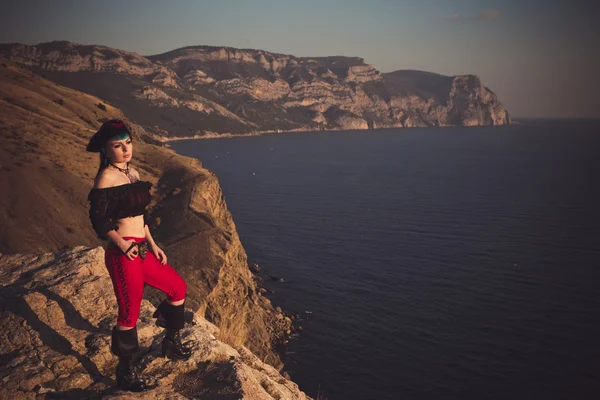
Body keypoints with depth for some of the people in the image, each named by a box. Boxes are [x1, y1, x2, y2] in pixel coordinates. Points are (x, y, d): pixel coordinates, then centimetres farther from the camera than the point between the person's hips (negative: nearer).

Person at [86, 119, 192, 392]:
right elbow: (99, 219, -15)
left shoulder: (132, 173, 12)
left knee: (178, 288, 16)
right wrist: (121, 243, -27)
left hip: (142, 251, 9)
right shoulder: (106, 177, -12)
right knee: (130, 313, 0)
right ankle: (126, 372, 19)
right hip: (123, 255, -8)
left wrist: (153, 245, 15)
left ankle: (171, 343, 36)